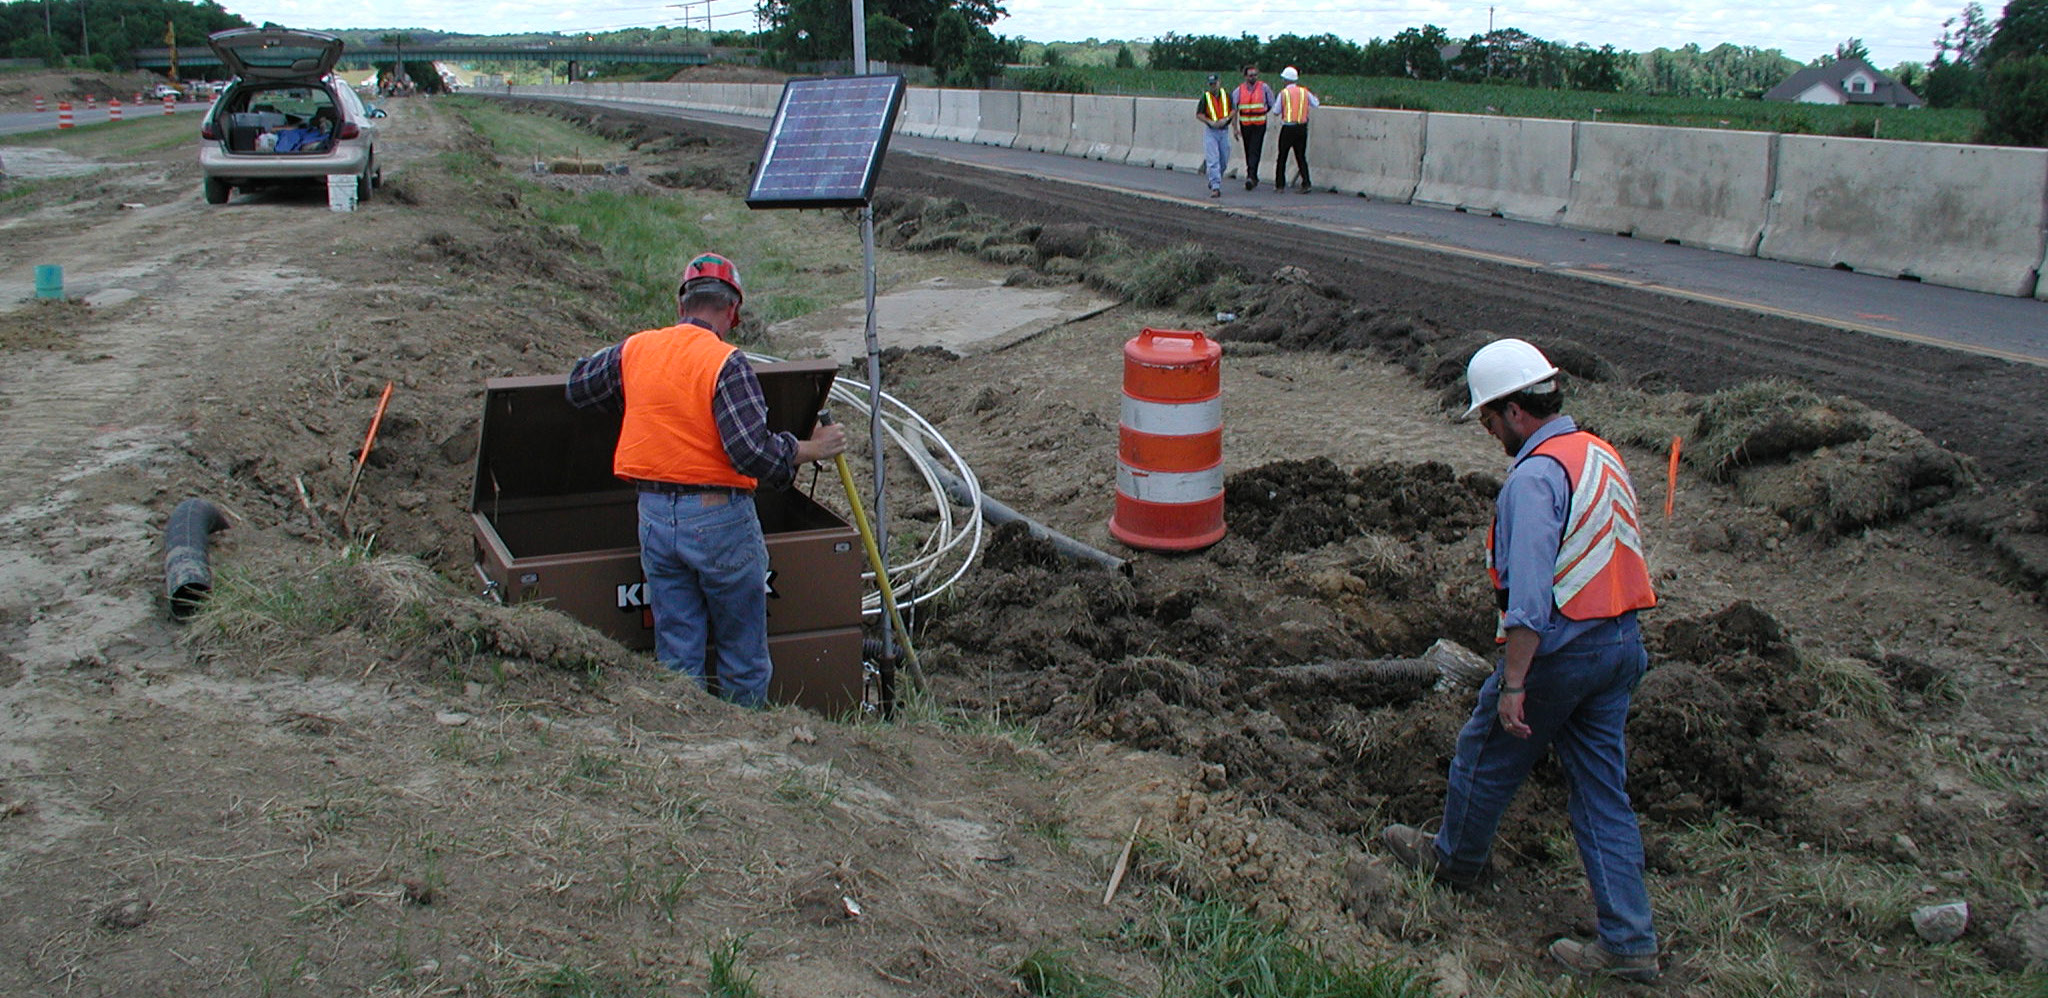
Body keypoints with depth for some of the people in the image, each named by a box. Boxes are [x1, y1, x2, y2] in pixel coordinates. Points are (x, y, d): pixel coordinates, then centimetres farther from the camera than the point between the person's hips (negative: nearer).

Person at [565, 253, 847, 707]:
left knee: (676, 657, 14)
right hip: (719, 518, -5)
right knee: (743, 657, 10)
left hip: (655, 518, 5)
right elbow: (753, 450, -22)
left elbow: (578, 386, 23)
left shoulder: (634, 350, 4)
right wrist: (809, 450, -7)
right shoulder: (726, 363, -14)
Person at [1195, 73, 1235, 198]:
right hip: (1210, 131, -3)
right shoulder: (1205, 97, -2)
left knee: (1224, 162, 8)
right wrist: (1210, 122, -15)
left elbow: (1234, 110, 8)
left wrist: (1226, 119, -11)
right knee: (1213, 160, -11)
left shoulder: (1226, 94, 6)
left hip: (1224, 131, 3)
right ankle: (1215, 187, -13)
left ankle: (1213, 180, 32)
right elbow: (1198, 114, -1)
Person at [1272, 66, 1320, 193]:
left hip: (1288, 128, -3)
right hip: (1302, 128, 3)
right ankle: (1306, 184, -2)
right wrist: (1314, 97, 30)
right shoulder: (1304, 91, 2)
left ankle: (1280, 184, 10)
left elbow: (1277, 111, -3)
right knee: (1301, 156, 9)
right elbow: (1316, 104, 11)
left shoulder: (1283, 93, -6)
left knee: (1282, 156, 8)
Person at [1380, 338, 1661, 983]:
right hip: (1620, 642, 8)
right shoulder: (1602, 456, 9)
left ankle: (1453, 859, 40)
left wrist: (1512, 683, -25)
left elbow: (1529, 595, -27)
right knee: (1603, 791, 11)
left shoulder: (1535, 477, -20)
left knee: (1486, 756, 16)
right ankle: (1629, 942, 13)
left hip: (1559, 649, -8)